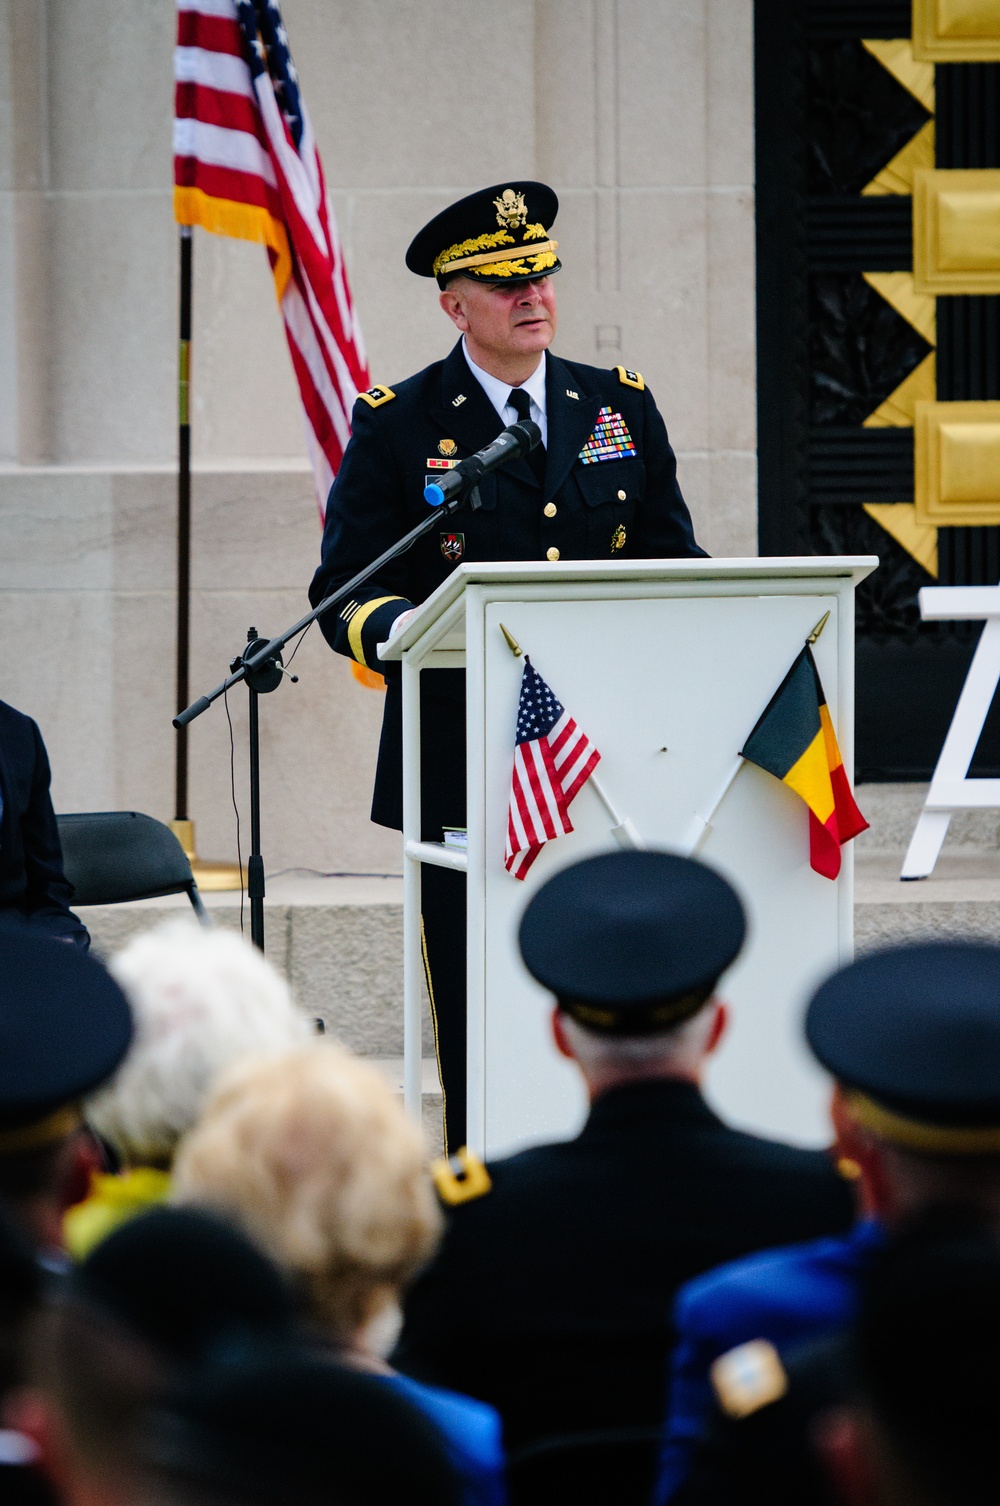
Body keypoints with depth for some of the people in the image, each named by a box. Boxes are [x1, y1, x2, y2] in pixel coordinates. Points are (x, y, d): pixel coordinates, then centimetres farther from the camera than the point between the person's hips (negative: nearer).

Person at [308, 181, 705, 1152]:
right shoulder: (398, 426, 3)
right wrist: (407, 630, -21)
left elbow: (672, 564, 17)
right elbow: (344, 593, 1)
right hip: (466, 771, -3)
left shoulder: (621, 409, 13)